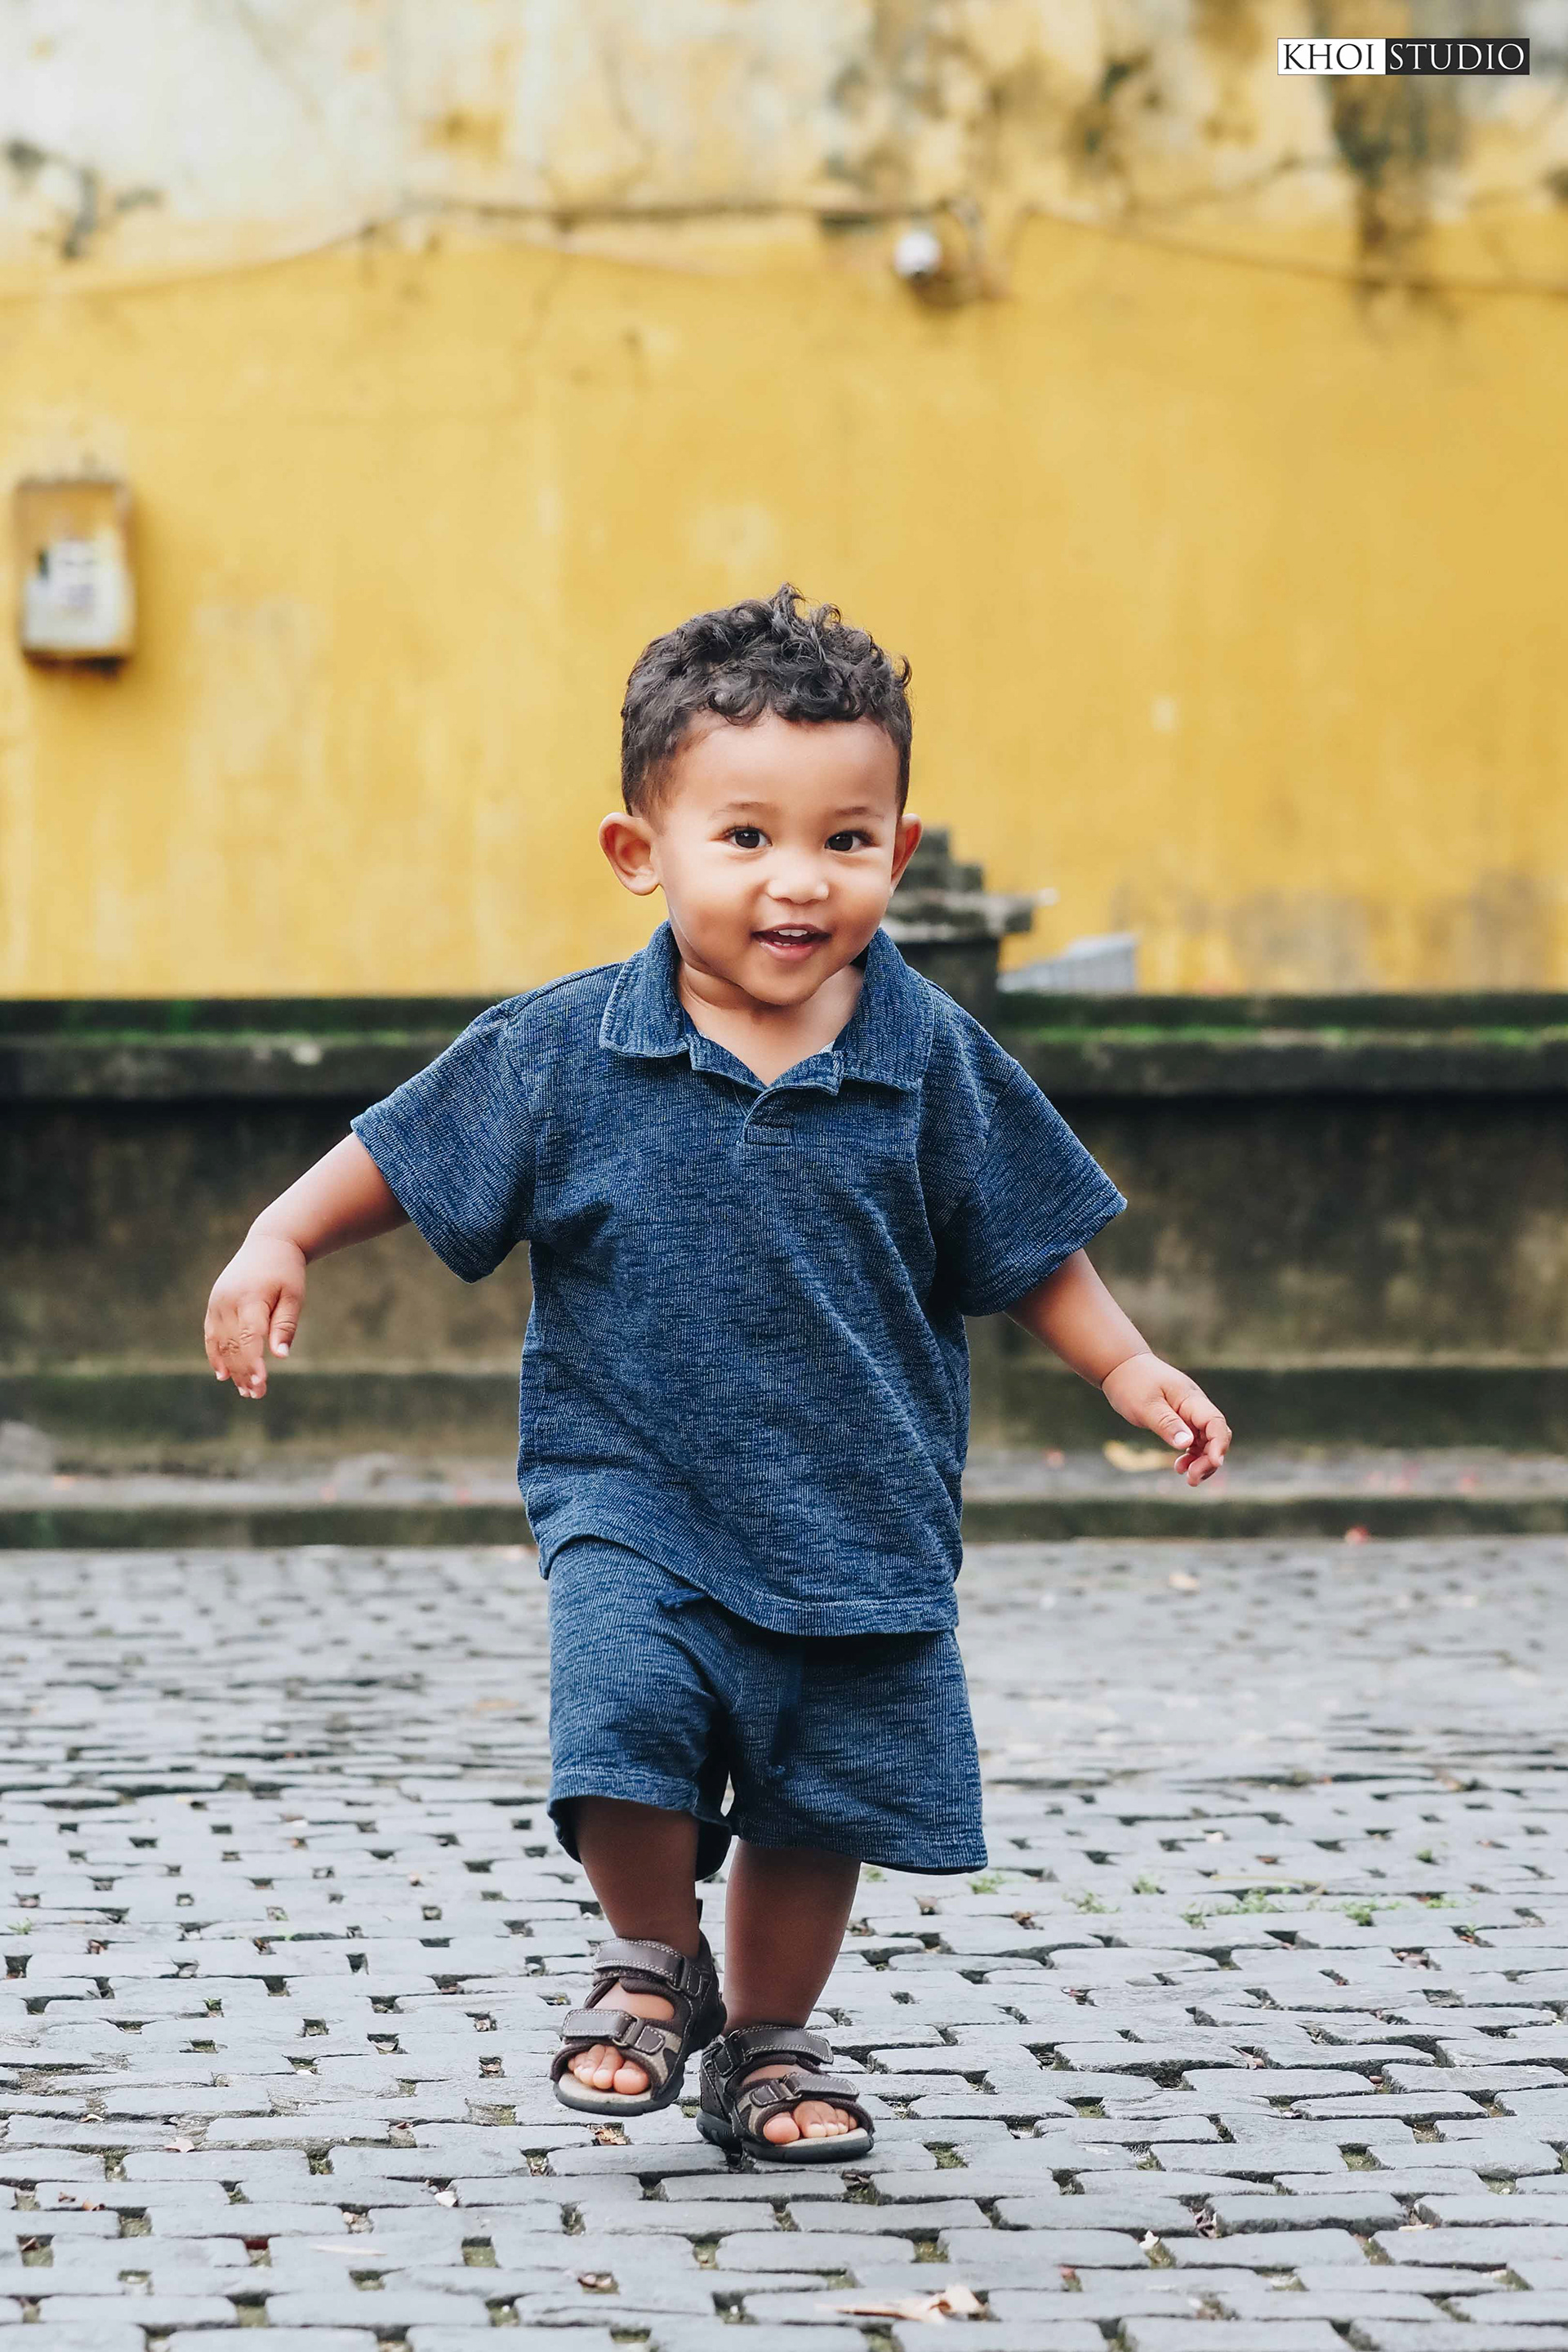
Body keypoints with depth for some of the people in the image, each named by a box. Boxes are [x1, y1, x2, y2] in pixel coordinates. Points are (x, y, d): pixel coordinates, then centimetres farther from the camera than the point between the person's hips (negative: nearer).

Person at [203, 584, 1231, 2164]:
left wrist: (1127, 1371, 1)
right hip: (634, 1499, -1)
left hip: (859, 1514, 2)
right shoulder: (564, 1052, -8)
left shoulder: (931, 1060, -5)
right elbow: (410, 1151, 3)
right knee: (624, 1726, -20)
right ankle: (652, 1967, 10)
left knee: (820, 1805, 8)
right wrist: (281, 1241, -7)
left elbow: (1021, 1241, 6)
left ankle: (768, 2042, 32)